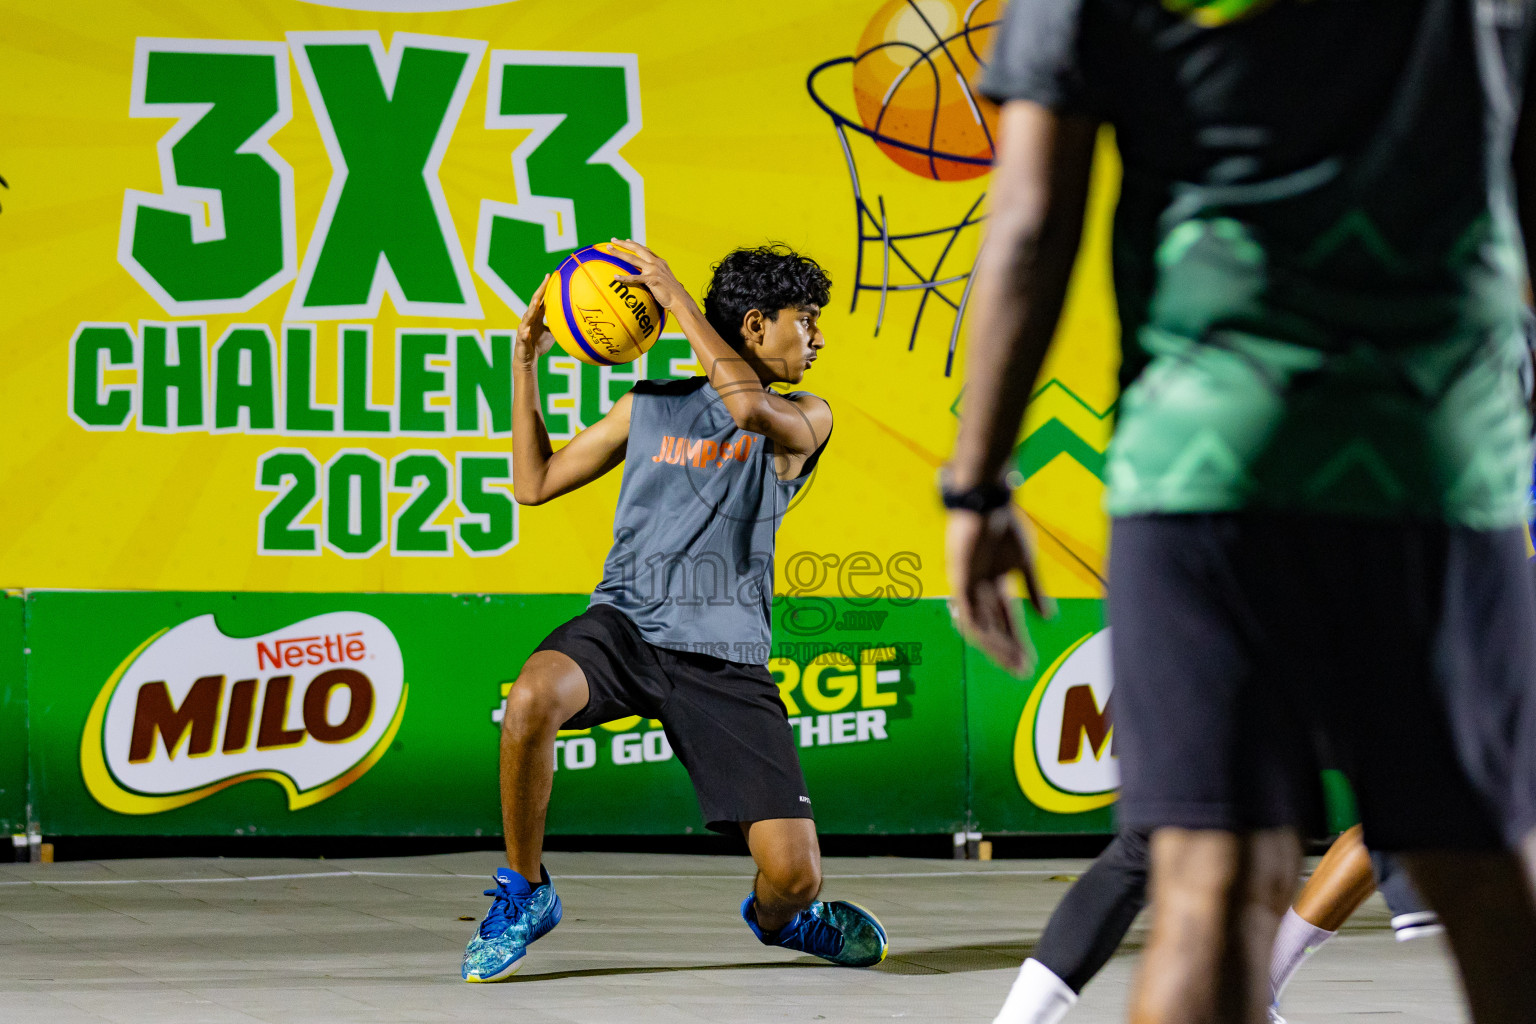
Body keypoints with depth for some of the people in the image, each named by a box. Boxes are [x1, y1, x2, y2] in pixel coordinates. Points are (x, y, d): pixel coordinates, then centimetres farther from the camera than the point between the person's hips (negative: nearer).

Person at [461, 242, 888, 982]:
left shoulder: (805, 420, 10)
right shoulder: (649, 407, 16)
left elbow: (747, 404, -15)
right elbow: (534, 483, 22)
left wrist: (674, 296, -9)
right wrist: (527, 359, 16)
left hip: (724, 657, -1)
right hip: (625, 624, 1)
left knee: (794, 875, -12)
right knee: (532, 699, -36)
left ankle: (775, 918, 30)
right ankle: (524, 893, -12)